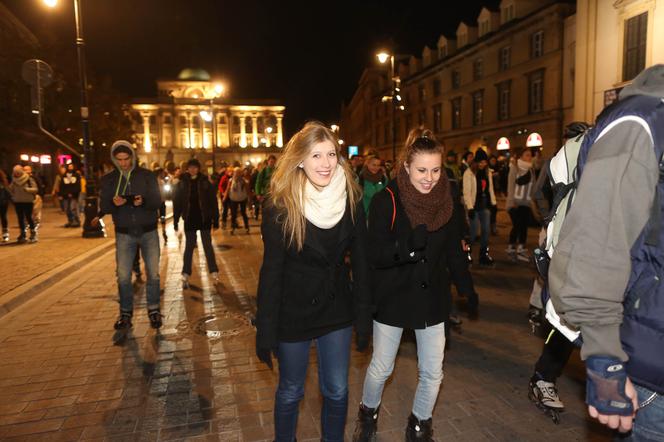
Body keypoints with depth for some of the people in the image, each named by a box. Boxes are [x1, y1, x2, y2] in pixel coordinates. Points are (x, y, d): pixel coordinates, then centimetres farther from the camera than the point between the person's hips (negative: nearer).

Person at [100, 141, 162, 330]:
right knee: (123, 276, 2)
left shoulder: (147, 175, -1)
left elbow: (158, 201, -5)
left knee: (153, 273, 2)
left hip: (148, 231, -1)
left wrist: (143, 201, -27)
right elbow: (103, 206, 0)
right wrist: (114, 203, -23)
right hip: (124, 234, 1)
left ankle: (154, 310, 17)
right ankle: (126, 313, 18)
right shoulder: (108, 179, 4)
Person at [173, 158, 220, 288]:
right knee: (189, 246, 7)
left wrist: (215, 219, -4)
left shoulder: (205, 181, -2)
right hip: (189, 218, 1)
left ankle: (214, 272, 11)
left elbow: (213, 200, -2)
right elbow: (178, 201, 2)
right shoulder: (182, 182, 0)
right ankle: (185, 275, 12)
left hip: (204, 218, -1)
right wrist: (176, 219, -1)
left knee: (207, 245, 4)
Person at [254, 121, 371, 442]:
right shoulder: (280, 206, -16)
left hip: (337, 311, 3)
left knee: (337, 391, 15)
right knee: (290, 392, 17)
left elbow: (360, 263, -1)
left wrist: (364, 319, 1)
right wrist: (265, 330, -10)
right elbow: (271, 270, -12)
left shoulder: (351, 201, -7)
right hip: (293, 314, -2)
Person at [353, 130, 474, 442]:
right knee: (380, 368, 13)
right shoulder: (387, 200, -17)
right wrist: (407, 246, -38)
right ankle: (368, 414, 43)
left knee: (433, 372, 12)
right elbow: (375, 255, -21)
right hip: (392, 298, -3)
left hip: (432, 299, 4)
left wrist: (467, 288, 8)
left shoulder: (445, 201, -3)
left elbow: (454, 251, 9)